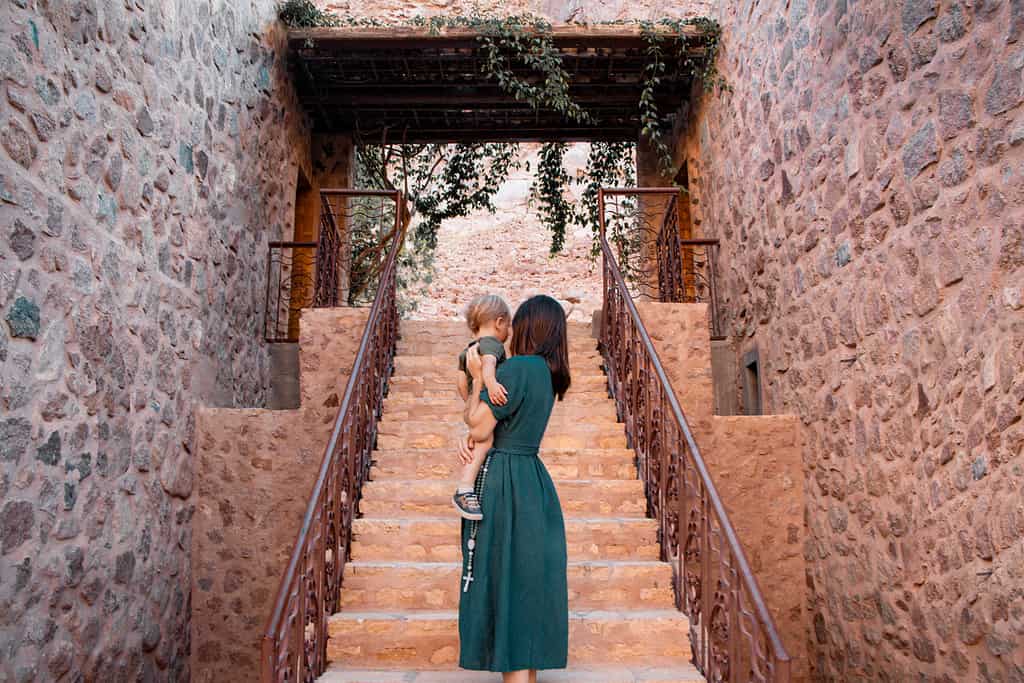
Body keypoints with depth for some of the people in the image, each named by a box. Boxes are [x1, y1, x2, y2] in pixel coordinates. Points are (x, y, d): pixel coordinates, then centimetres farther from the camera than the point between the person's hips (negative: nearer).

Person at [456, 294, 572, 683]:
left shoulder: (516, 367, -16)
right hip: (533, 481, 9)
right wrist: (468, 440, -1)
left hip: (503, 484, -8)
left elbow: (479, 428, -13)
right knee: (528, 581, 15)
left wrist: (478, 377, -1)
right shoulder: (547, 374, 11)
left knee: (507, 581, -1)